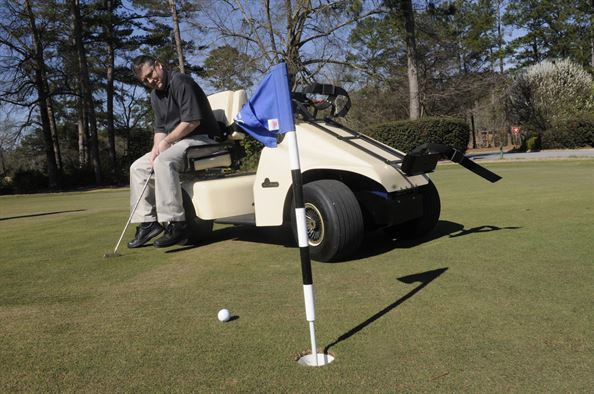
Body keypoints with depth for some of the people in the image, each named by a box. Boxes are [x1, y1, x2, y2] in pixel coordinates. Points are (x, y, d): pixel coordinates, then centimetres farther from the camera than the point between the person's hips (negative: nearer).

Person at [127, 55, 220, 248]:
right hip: (175, 142, 10)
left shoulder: (181, 82, -14)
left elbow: (192, 121, -22)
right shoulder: (155, 96, 14)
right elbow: (160, 129, 14)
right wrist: (156, 148, -7)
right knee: (138, 167, 4)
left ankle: (176, 224, -32)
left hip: (201, 139, -10)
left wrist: (165, 142, -14)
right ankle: (147, 222, 2)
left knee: (164, 161, -34)